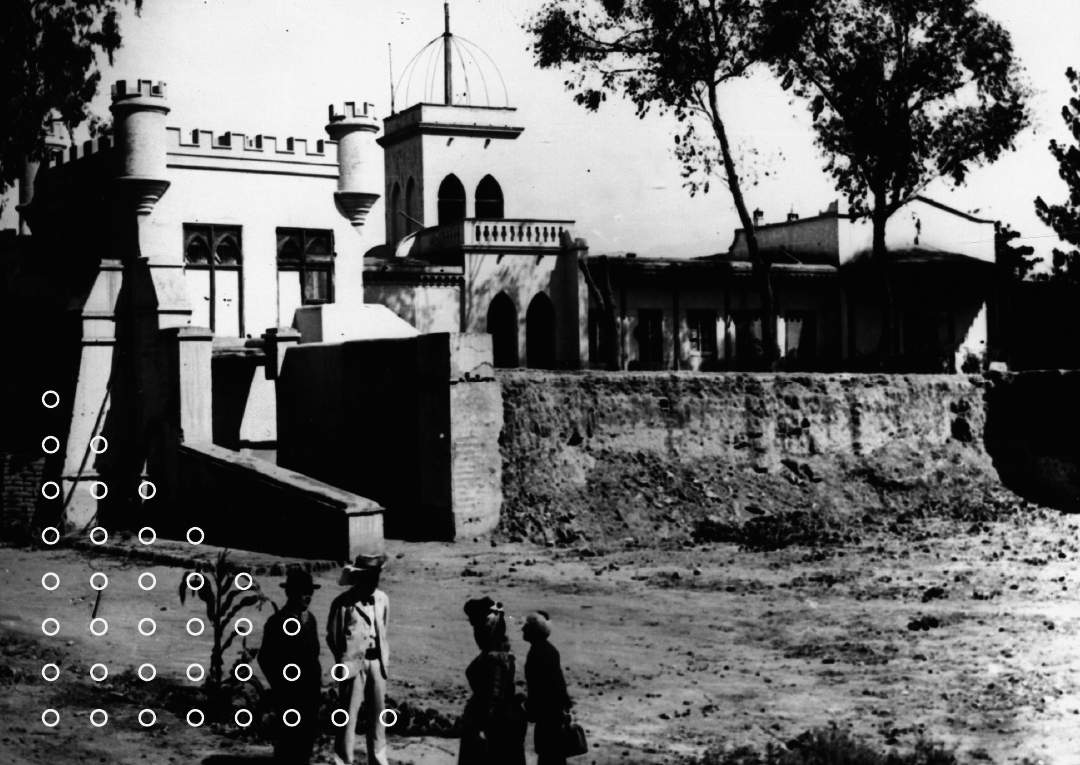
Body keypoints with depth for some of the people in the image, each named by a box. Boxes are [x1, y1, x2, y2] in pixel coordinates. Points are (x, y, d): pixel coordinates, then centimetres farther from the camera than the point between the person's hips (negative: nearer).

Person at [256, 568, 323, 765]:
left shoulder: (309, 619, 9)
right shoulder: (277, 622, -11)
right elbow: (265, 658, -9)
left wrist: (317, 681, 9)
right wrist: (280, 686, -7)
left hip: (310, 691, 6)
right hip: (288, 693, -6)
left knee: (308, 737, 10)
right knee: (287, 739, 0)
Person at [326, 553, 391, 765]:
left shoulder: (382, 599, 3)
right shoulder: (343, 603, -11)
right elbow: (332, 636, -3)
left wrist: (384, 656, 9)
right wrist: (345, 659, -1)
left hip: (376, 662, 5)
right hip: (354, 662, -5)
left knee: (378, 712, 11)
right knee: (348, 713, -2)